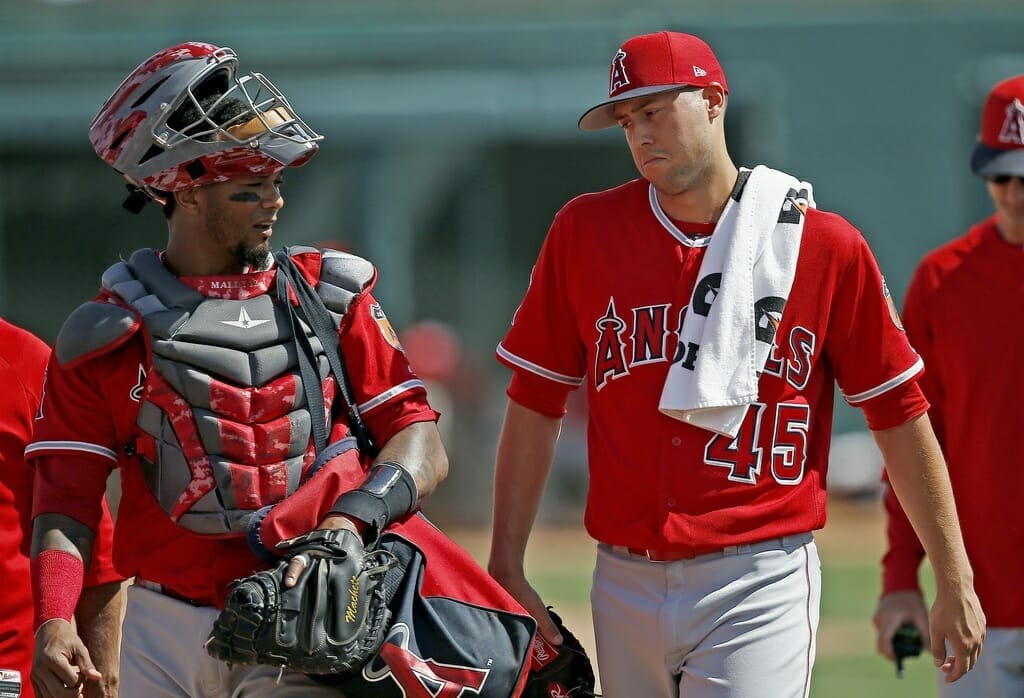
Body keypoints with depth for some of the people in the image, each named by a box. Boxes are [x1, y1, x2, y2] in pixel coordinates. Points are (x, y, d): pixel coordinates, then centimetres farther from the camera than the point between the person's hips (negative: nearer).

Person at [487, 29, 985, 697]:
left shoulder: (825, 246, 0)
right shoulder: (584, 232, 6)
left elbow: (899, 414, 3)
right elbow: (535, 404, 10)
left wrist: (955, 583, 3)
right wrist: (507, 568, 5)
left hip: (760, 586, -3)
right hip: (626, 585, 3)